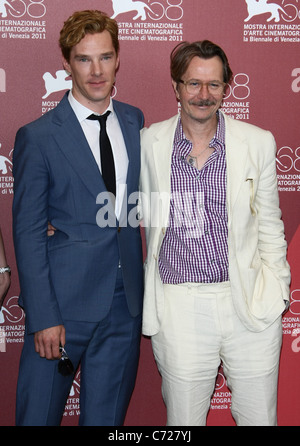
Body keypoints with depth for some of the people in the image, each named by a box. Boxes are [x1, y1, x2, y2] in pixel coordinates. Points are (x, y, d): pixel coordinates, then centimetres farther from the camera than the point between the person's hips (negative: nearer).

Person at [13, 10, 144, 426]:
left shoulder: (134, 121, 7)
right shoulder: (37, 137, -8)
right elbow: (28, 232, -8)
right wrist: (44, 317, -12)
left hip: (125, 301, 4)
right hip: (64, 301, -4)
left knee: (106, 416, 16)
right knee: (38, 413, 9)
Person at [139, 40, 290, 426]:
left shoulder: (259, 143, 2)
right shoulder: (148, 143, 2)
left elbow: (269, 224, 8)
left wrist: (276, 291, 4)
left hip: (251, 306, 1)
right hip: (179, 307, 0)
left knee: (260, 417, 12)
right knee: (183, 420, 11)